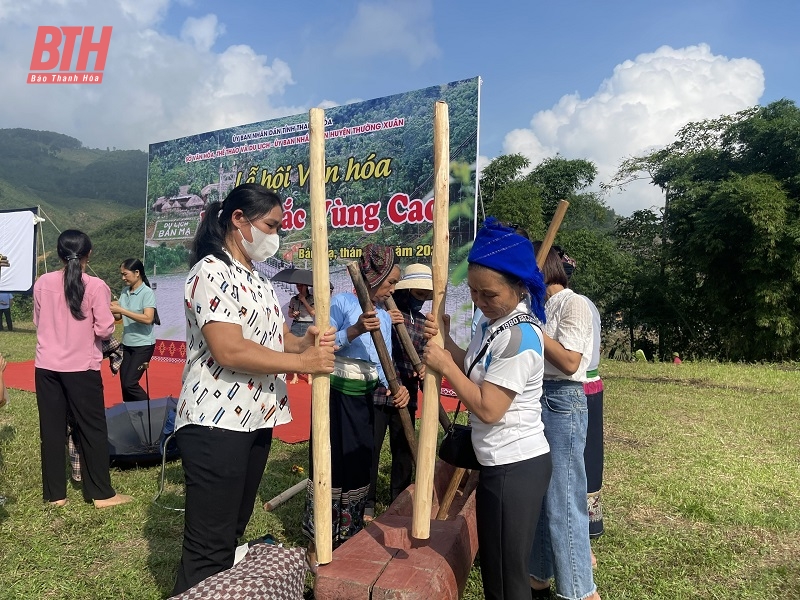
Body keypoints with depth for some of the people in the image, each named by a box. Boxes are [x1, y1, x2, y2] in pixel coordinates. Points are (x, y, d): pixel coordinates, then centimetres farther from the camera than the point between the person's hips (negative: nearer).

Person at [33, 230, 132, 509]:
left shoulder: (42, 283, 1)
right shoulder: (96, 286, -13)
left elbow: (38, 322, 12)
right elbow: (105, 330, -13)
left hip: (47, 367, 4)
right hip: (81, 368, -4)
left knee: (52, 430, 12)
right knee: (92, 429, 6)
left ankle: (55, 494, 21)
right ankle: (101, 493, 14)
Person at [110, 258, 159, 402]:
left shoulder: (147, 293, -15)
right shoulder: (125, 292, 4)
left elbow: (148, 319, -25)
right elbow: (119, 317, 8)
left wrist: (122, 310, -25)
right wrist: (111, 309, -13)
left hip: (143, 345, -7)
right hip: (127, 344, 7)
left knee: (130, 383, -7)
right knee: (124, 383, 10)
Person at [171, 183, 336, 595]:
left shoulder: (258, 280, 16)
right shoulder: (212, 273, -14)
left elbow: (275, 338, 16)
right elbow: (230, 351, -24)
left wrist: (306, 341, -6)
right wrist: (303, 362, -19)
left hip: (256, 421, 9)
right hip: (216, 424, -9)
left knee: (232, 534, 20)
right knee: (209, 547, 2)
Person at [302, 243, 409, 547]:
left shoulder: (385, 317, 7)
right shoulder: (342, 301, -11)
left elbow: (383, 364, 5)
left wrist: (396, 387, -14)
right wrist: (354, 330, -31)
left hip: (364, 399, 6)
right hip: (336, 394, -6)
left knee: (360, 465, 13)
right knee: (331, 463, 1)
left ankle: (349, 534, 32)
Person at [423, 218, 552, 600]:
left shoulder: (520, 337, -24)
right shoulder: (490, 323, 5)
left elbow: (488, 408, -26)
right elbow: (477, 373, 13)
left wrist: (445, 366, -18)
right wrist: (445, 340, 0)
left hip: (515, 467, -9)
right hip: (502, 462, 10)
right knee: (495, 564, 24)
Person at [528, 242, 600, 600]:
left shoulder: (573, 304, -10)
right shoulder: (541, 307, 12)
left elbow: (569, 362, -19)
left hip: (562, 402, -8)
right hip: (537, 398, 8)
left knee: (562, 500, -1)